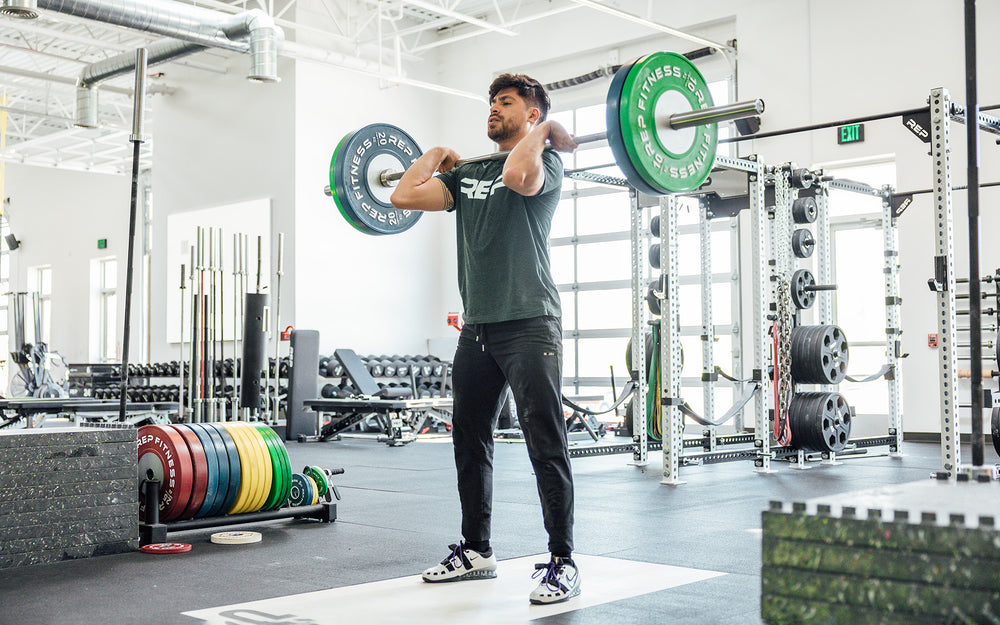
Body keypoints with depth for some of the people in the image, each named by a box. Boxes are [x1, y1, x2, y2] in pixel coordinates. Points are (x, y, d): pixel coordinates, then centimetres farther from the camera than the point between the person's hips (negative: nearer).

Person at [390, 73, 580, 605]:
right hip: (478, 326, 8)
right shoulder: (469, 175, 18)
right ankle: (475, 550, 26)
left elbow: (517, 176, -28)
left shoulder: (543, 162, -2)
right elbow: (405, 196, 8)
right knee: (470, 441, 13)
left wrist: (541, 132, -11)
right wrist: (437, 155, 19)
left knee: (545, 445, -5)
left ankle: (562, 563, 2)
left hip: (529, 324, -8)